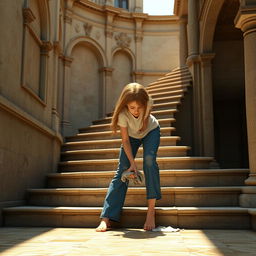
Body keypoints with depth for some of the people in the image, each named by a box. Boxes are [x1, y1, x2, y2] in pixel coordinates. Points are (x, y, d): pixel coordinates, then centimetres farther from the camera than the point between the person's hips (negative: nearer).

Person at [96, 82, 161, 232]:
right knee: (122, 171, -10)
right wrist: (132, 163, -29)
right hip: (131, 136, 0)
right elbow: (125, 140, -26)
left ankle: (151, 211, -23)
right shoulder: (122, 113, -35)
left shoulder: (149, 104, -33)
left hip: (151, 131, 1)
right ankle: (106, 219, -13)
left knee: (149, 160, -26)